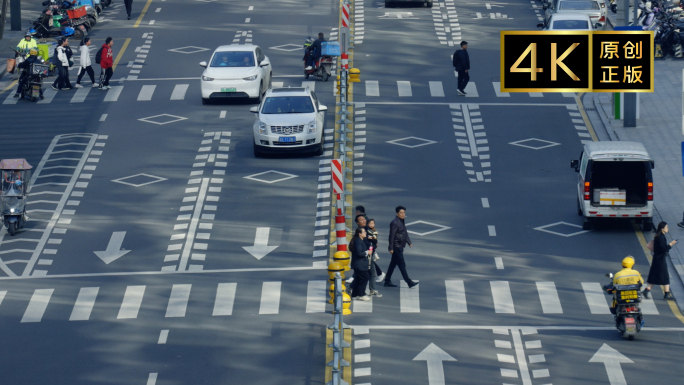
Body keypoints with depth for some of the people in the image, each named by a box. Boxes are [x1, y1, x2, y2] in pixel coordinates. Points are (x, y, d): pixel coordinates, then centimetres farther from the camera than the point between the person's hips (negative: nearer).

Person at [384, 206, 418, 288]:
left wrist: (409, 242, 17)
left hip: (400, 247, 10)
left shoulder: (401, 222, 13)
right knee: (402, 265, -6)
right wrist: (391, 248, -19)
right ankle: (409, 282, -6)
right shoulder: (395, 223, -16)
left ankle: (387, 281, 20)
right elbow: (392, 236, -18)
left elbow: (405, 233, 23)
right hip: (397, 247, -10)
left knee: (393, 264, 14)